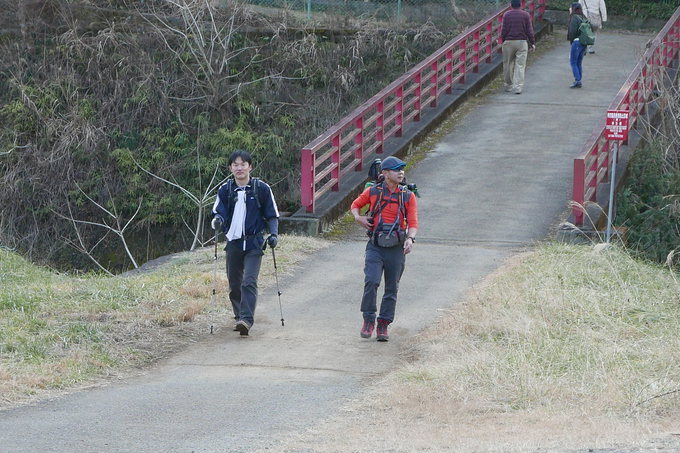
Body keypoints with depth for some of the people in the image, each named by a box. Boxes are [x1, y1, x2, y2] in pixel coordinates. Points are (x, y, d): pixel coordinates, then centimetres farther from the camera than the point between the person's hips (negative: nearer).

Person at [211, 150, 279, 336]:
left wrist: (274, 234, -8)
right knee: (234, 284, 8)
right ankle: (239, 316, 27)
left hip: (254, 243, -3)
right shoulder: (225, 190, 5)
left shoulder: (262, 188, -1)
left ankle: (247, 319, -24)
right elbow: (218, 212, 2)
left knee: (249, 282, -17)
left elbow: (272, 215, 6)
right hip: (233, 243, 3)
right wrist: (218, 220, -22)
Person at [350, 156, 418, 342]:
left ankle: (383, 326, 15)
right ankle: (368, 320, -4)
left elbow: (413, 222, 0)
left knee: (391, 289, 5)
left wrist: (410, 239, -20)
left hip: (396, 249, 2)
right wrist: (358, 217, -2)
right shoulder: (372, 192, 2)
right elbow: (356, 204, 20)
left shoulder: (408, 196, 4)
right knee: (371, 281, -18)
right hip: (375, 247, -2)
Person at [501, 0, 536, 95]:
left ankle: (508, 86, 20)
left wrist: (503, 41, 13)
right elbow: (529, 31, 0)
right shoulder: (525, 15, -1)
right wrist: (532, 43, 8)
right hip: (522, 42, 0)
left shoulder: (506, 15, 0)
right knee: (520, 65, -1)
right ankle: (518, 87, -9)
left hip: (509, 42, 0)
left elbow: (503, 30, 0)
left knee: (508, 65, 12)